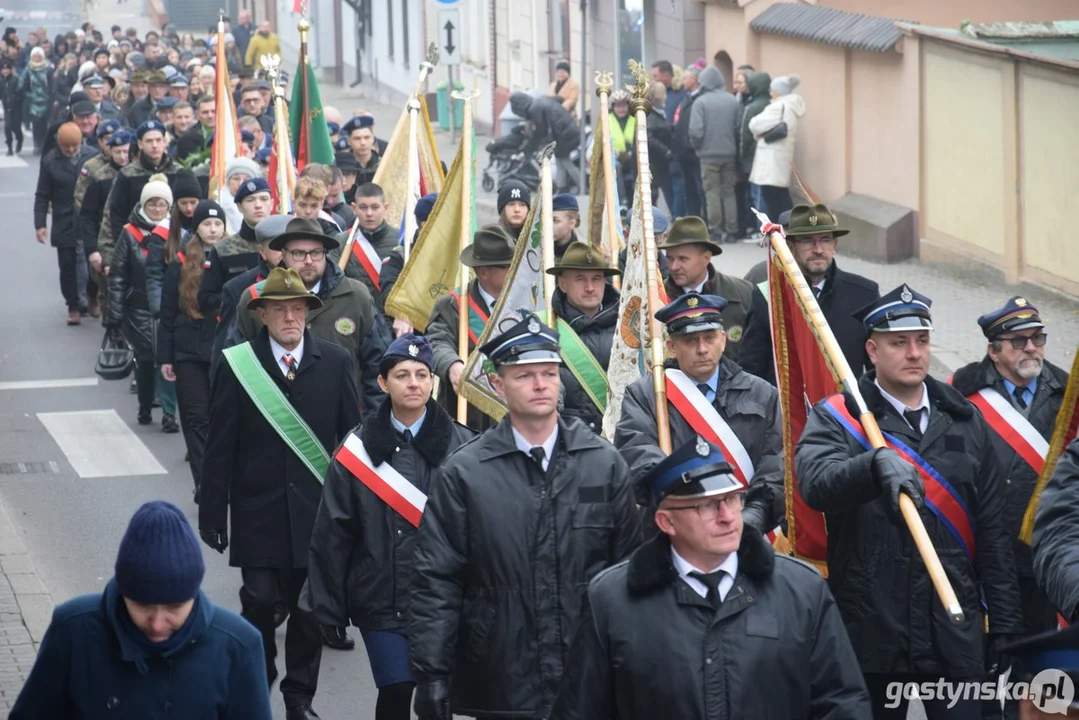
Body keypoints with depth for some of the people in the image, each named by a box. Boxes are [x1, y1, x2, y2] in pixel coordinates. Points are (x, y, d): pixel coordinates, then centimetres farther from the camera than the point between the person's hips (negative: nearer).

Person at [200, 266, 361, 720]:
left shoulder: (335, 364, 2)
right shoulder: (237, 366, -3)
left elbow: (352, 438, 4)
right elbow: (219, 447, -1)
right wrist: (212, 513, -3)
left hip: (317, 510, 1)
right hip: (258, 511, -1)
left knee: (310, 606, 7)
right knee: (260, 602, -1)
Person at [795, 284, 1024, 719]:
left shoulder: (965, 421, 10)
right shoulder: (837, 419, -1)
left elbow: (992, 533, 11)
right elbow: (815, 485, -23)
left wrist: (1005, 626, 7)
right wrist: (877, 463, -42)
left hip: (955, 634, 2)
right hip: (871, 634, -2)